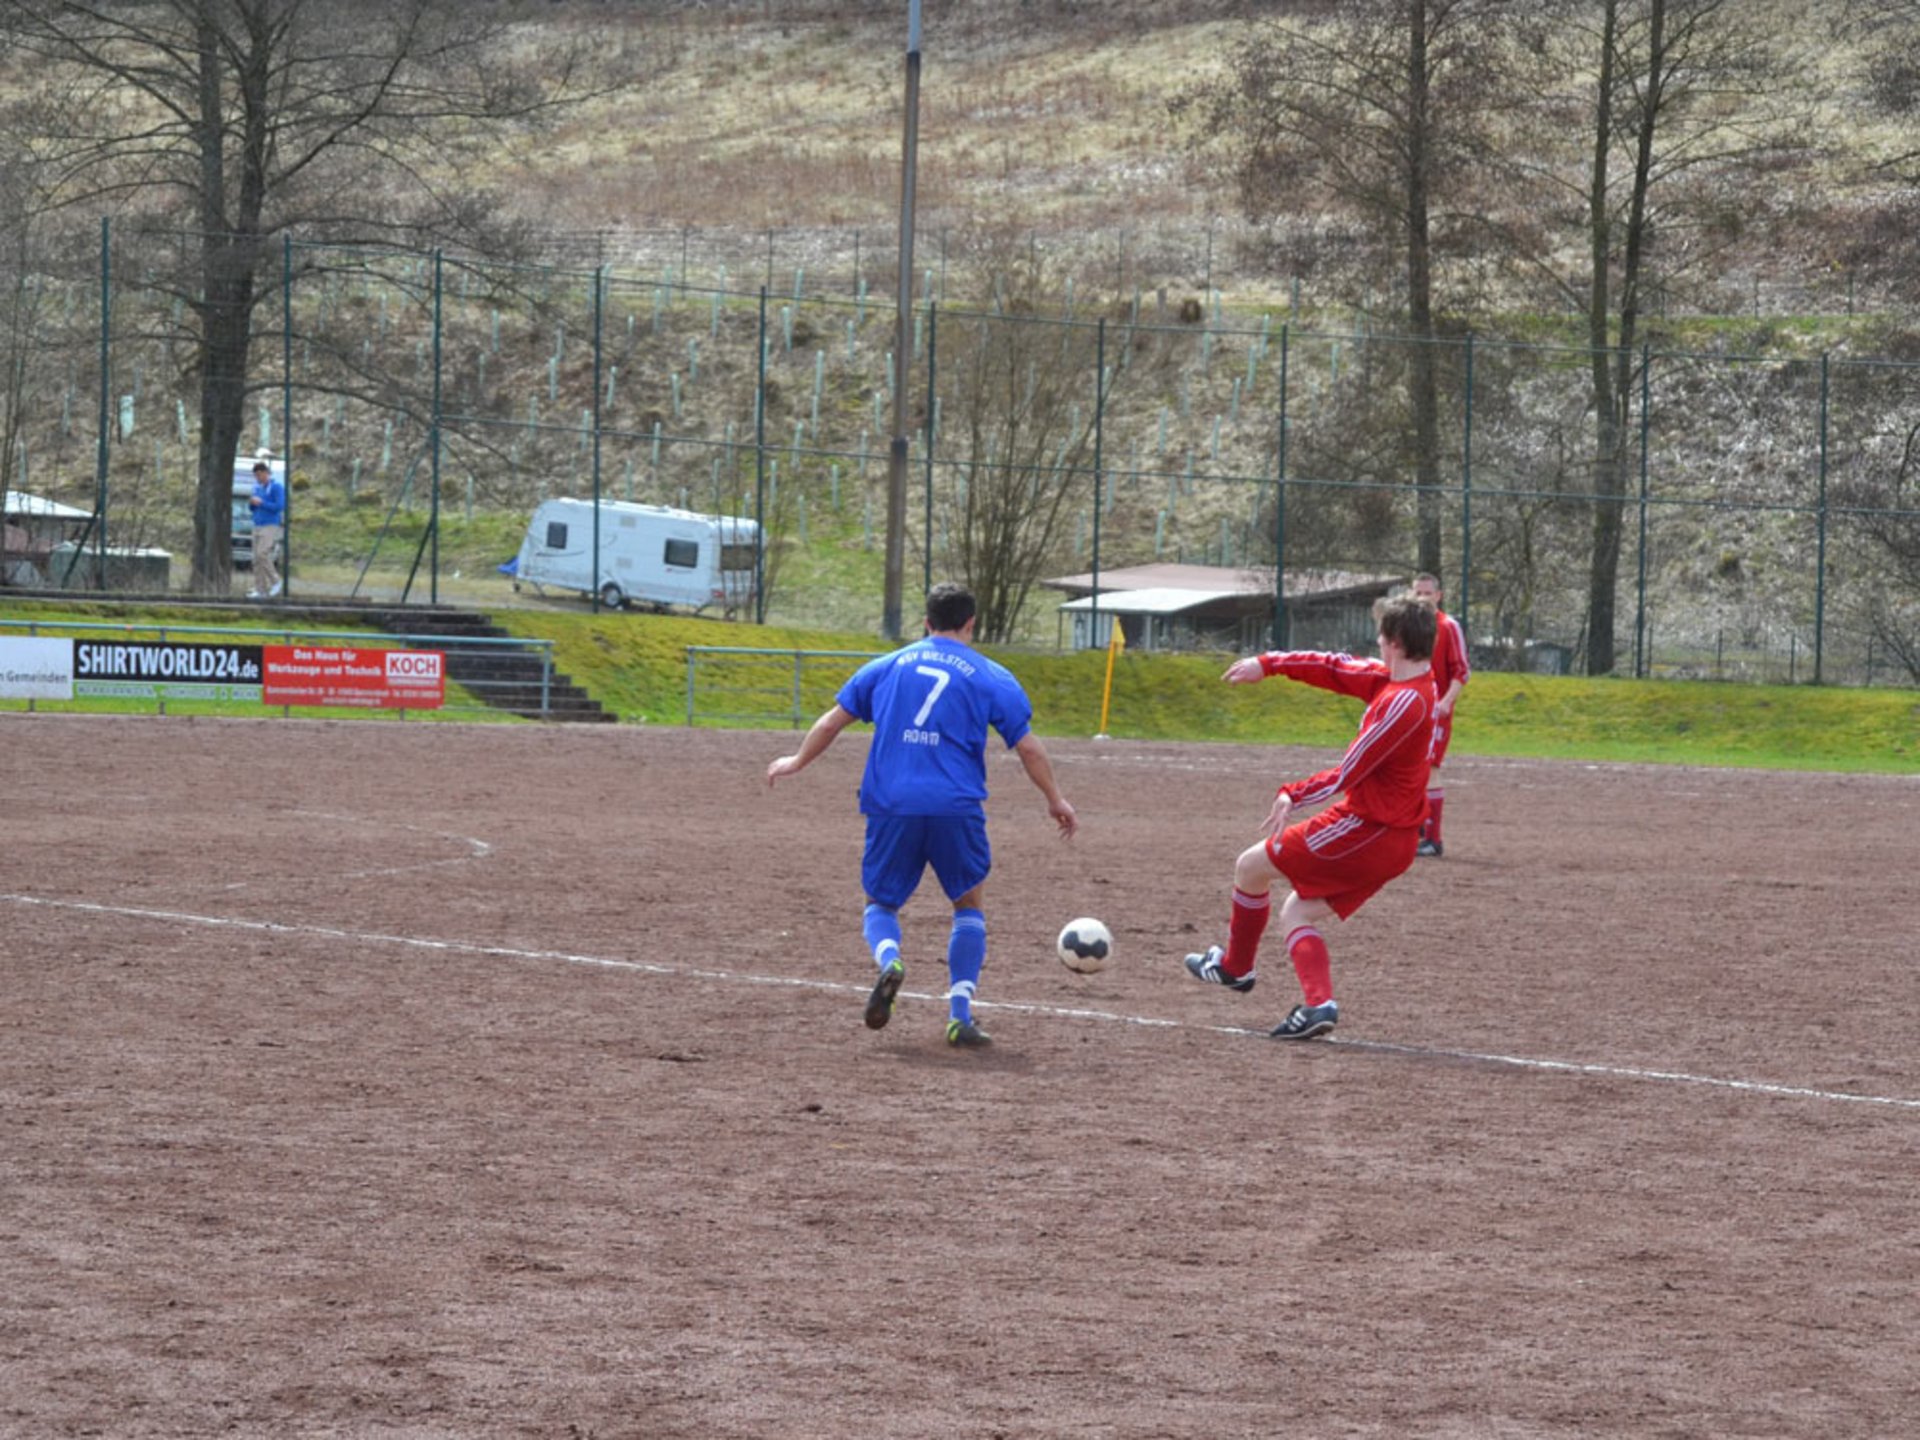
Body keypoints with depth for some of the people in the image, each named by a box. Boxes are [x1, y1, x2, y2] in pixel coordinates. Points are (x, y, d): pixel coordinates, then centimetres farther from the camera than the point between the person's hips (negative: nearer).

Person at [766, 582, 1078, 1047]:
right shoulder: (991, 677, 7)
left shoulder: (885, 668, 14)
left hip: (890, 806, 1)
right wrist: (1056, 801, 17)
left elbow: (833, 720, 20)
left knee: (881, 904, 17)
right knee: (969, 905, 17)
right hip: (956, 808, -1)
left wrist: (798, 761, 35)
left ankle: (889, 959, -18)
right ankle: (960, 1017, 6)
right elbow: (1029, 748, 5)